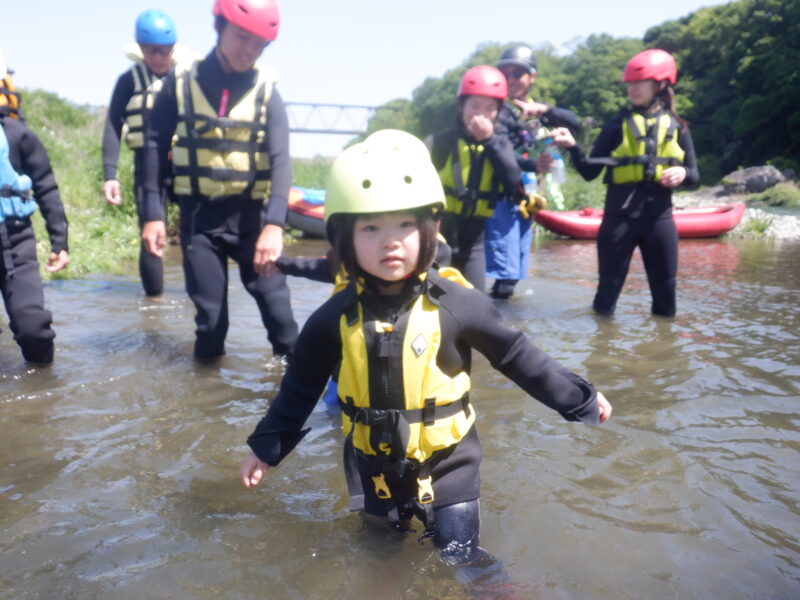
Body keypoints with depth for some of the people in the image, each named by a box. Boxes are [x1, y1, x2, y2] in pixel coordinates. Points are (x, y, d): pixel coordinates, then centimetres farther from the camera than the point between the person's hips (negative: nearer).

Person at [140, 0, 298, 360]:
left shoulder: (266, 91, -3)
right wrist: (153, 213, -4)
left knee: (271, 292, 0)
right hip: (198, 212, 0)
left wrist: (274, 223, -27)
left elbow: (280, 158, -13)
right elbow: (156, 146, 2)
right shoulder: (182, 80, -3)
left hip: (250, 211, 0)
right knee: (209, 305, 5)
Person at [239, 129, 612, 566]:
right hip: (373, 467, 3)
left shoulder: (456, 303, -17)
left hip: (446, 464, -2)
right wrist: (267, 446, 6)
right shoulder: (336, 317, -12)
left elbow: (518, 357, -7)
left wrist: (579, 400, -1)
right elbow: (300, 387, 1)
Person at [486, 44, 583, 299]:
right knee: (504, 275, -12)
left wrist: (546, 110, -11)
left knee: (515, 272, 13)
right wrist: (533, 165, -27)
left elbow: (575, 123, 6)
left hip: (527, 197, 7)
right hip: (501, 195, -7)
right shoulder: (497, 110, -7)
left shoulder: (536, 110, 15)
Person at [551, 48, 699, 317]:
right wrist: (572, 147, -20)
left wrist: (682, 173, -12)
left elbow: (694, 175, 11)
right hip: (619, 217, -2)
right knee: (608, 289, 3)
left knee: (665, 291, 11)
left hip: (659, 217, 2)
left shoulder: (676, 127, 6)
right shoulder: (618, 124, 0)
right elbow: (590, 172, -3)